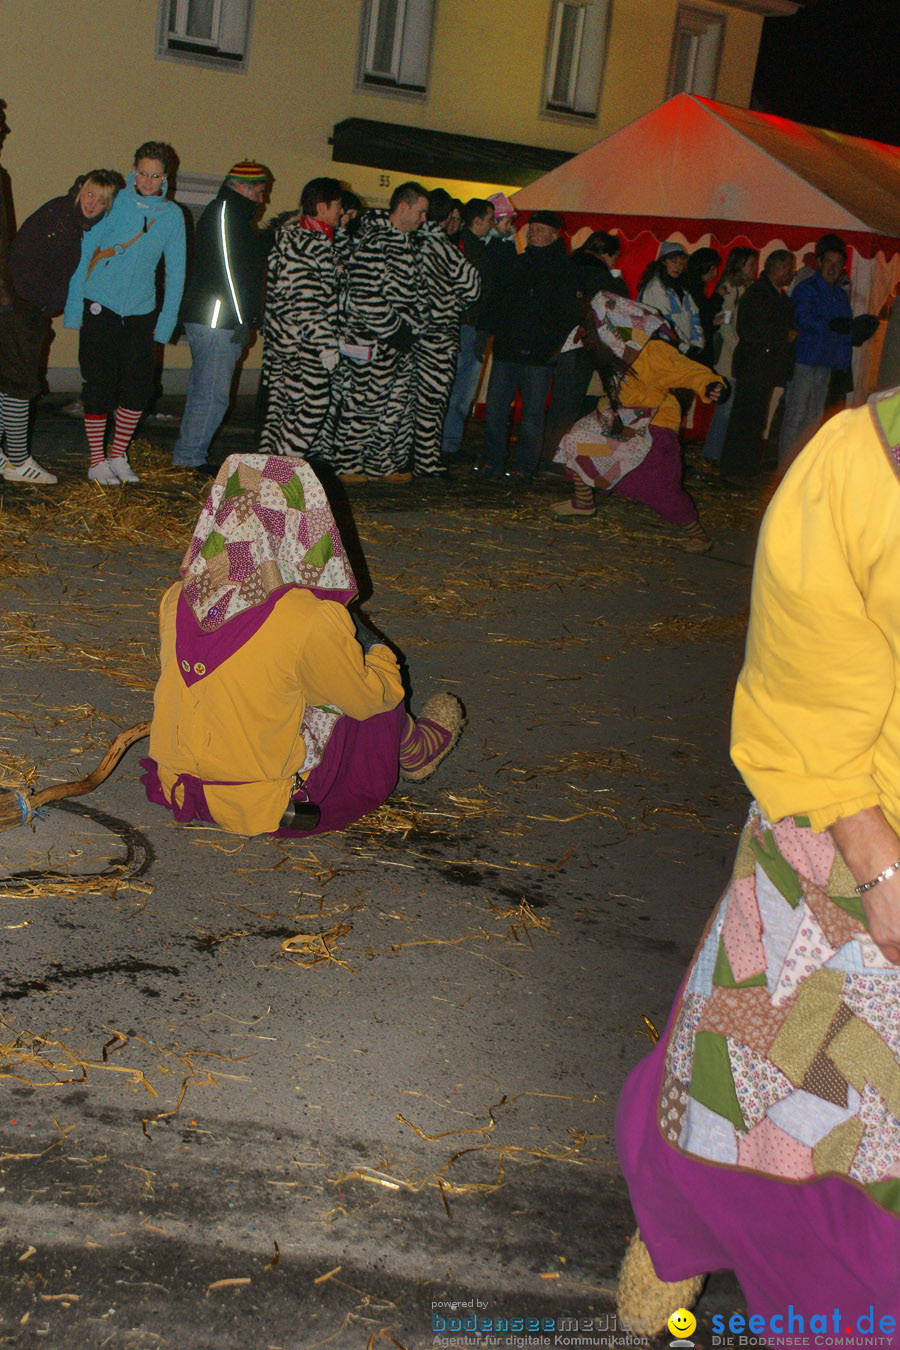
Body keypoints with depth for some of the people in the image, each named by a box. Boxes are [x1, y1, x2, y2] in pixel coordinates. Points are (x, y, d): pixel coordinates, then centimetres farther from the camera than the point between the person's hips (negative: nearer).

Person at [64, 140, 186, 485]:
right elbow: (85, 252, 0)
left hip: (141, 311, 3)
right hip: (100, 307, -2)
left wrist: (167, 320, 4)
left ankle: (118, 456, 19)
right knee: (100, 385, -2)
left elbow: (175, 271, 8)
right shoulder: (113, 202, -3)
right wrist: (74, 304, -3)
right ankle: (97, 461, 8)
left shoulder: (172, 215, 4)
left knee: (139, 388, 1)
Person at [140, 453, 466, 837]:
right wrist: (377, 648, 16)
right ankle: (415, 751, 41)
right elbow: (371, 697, -6)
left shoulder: (178, 600, -6)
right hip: (265, 808, -6)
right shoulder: (309, 621, -23)